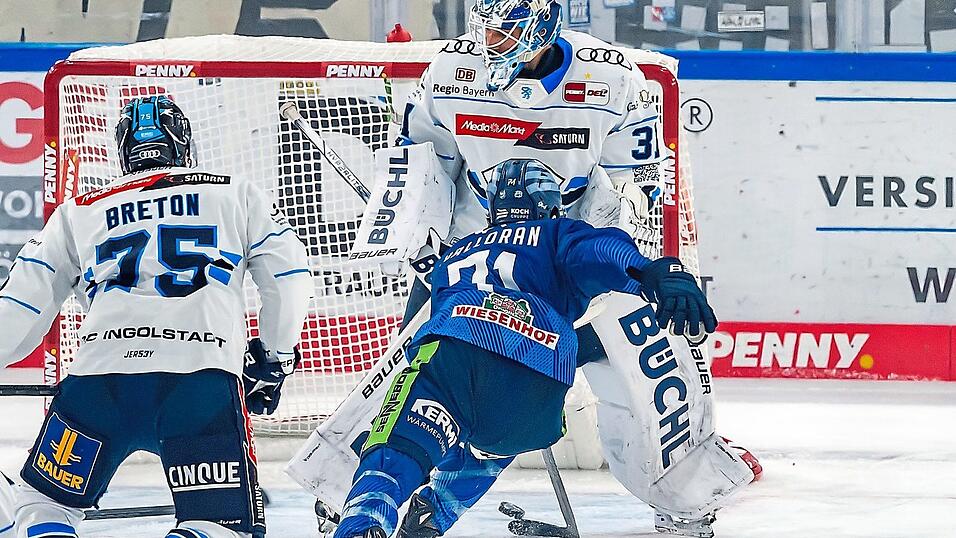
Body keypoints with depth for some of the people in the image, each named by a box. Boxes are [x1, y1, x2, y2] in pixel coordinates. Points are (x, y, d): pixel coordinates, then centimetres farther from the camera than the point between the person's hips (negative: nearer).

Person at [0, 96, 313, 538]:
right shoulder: (237, 194, 23)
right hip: (205, 377, -1)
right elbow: (288, 274, 18)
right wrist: (275, 358, 30)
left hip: (101, 373, 2)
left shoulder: (77, 213, 26)